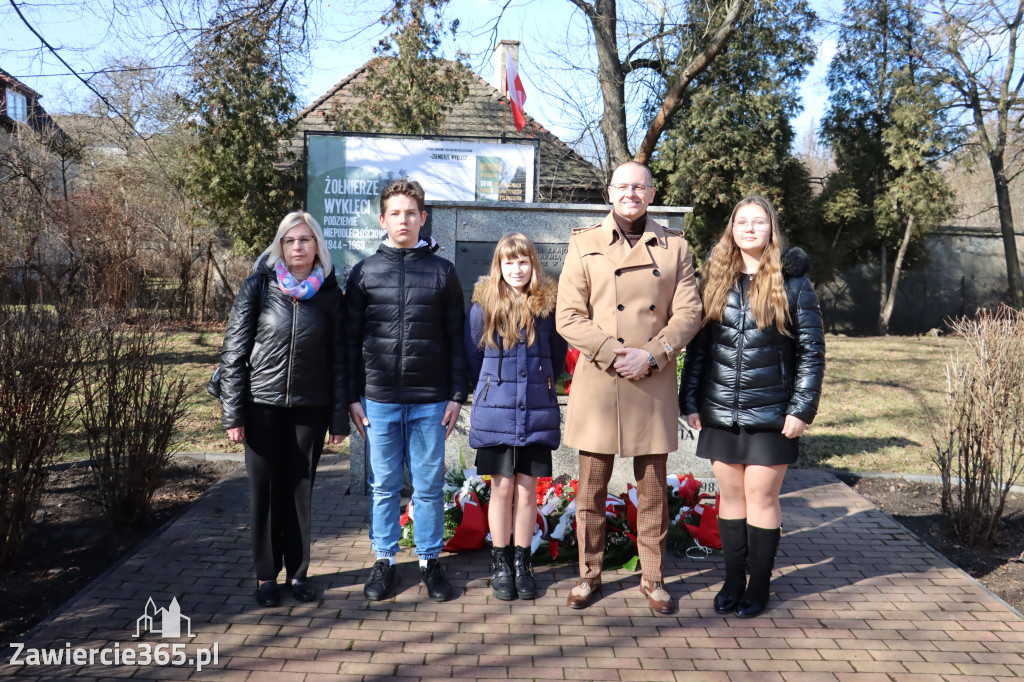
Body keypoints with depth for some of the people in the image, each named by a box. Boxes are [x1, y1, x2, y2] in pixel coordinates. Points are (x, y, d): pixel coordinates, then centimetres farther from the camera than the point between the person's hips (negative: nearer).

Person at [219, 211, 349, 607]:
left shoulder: (330, 293, 1)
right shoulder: (259, 286, -3)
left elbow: (338, 359, 2)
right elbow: (234, 351, -3)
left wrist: (339, 418, 0)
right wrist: (232, 414, -6)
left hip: (310, 407, 1)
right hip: (262, 405, 0)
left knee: (300, 489, 9)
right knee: (264, 490, 7)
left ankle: (298, 572, 24)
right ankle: (266, 575, 22)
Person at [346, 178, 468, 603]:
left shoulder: (442, 272, 6)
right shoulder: (364, 272, 6)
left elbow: (456, 339, 6)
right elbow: (351, 340, 7)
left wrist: (457, 395, 1)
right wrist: (352, 397, 2)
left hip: (430, 400, 0)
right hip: (379, 398, 0)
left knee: (429, 485, 7)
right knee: (383, 485, 9)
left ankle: (429, 560, 22)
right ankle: (384, 560, 23)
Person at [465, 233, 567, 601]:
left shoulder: (548, 305, 1)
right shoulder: (483, 307, -1)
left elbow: (558, 356, 11)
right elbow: (473, 358, 9)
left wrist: (541, 387, 11)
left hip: (537, 413, 1)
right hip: (496, 413, -1)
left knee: (527, 488, 7)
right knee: (502, 487, 6)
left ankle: (522, 563, 20)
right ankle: (500, 563, 19)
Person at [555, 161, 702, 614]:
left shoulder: (674, 247, 7)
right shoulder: (584, 245, 4)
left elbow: (689, 313, 1)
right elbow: (568, 317, -3)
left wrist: (650, 355, -13)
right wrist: (612, 353, -15)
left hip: (654, 384, 1)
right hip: (598, 383, -1)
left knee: (653, 488, 10)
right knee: (592, 487, 8)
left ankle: (652, 578, 25)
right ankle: (589, 574, 24)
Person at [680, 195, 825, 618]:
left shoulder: (792, 282, 0)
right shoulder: (716, 278, 7)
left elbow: (811, 350, -1)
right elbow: (698, 345, 7)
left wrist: (802, 409, -8)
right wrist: (690, 401, 3)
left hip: (771, 413, -3)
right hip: (720, 411, 3)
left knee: (761, 496, 4)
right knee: (730, 495, 10)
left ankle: (759, 584, 19)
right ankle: (733, 579, 23)